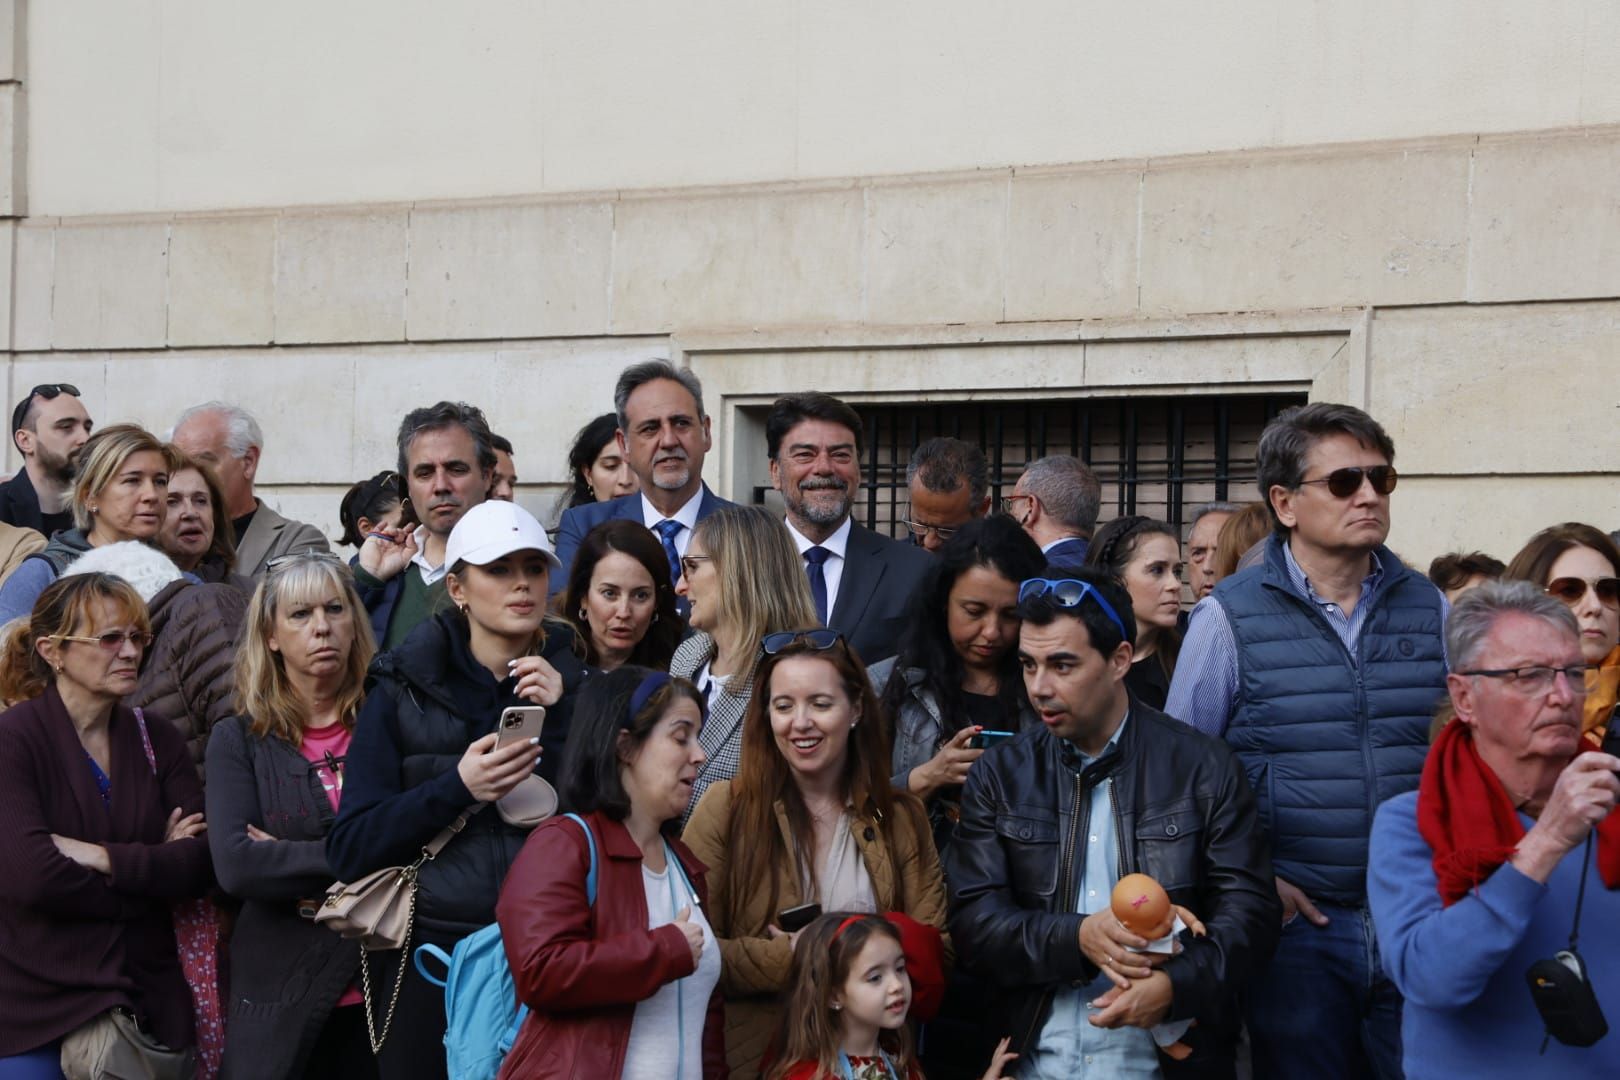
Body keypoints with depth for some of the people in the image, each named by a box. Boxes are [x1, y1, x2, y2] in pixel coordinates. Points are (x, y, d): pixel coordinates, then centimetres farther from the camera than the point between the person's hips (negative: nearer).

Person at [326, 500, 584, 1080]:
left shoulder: (572, 682, 5)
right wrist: (456, 788, -17)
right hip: (432, 958, -1)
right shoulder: (404, 689, 1)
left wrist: (560, 723, -11)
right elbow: (348, 851, -5)